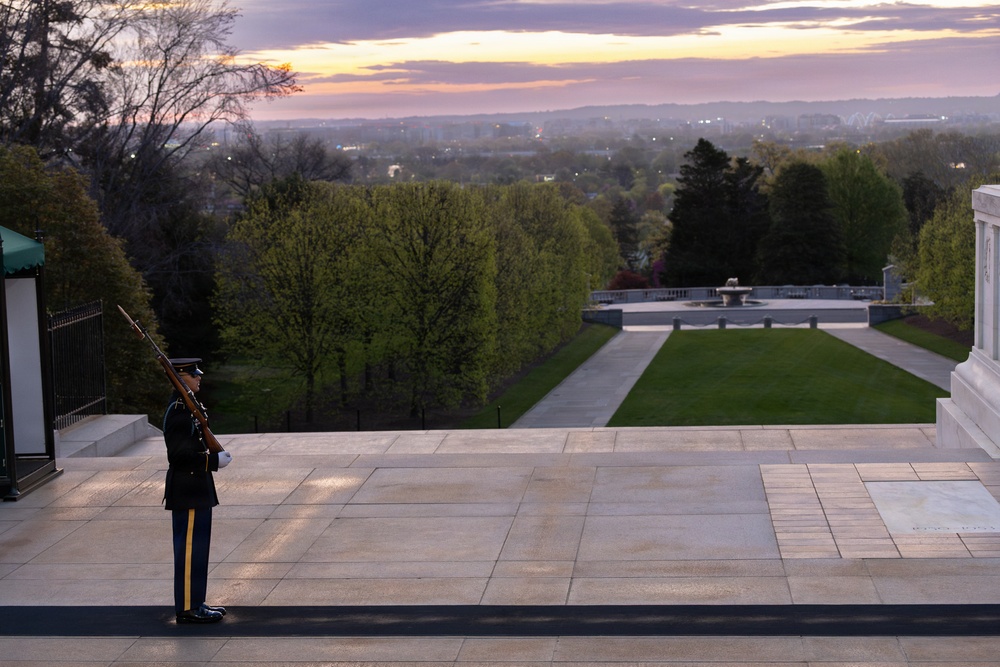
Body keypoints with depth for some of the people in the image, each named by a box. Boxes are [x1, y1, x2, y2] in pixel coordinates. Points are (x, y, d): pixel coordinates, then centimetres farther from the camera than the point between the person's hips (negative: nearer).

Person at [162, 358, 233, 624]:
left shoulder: (186, 406, 14)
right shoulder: (179, 411, -18)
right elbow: (178, 454, -24)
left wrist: (215, 455, 11)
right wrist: (214, 460, -18)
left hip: (195, 488, 11)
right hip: (189, 490, -11)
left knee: (197, 547, 15)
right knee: (190, 547, -5)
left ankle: (194, 603, 23)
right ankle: (188, 608, 1)